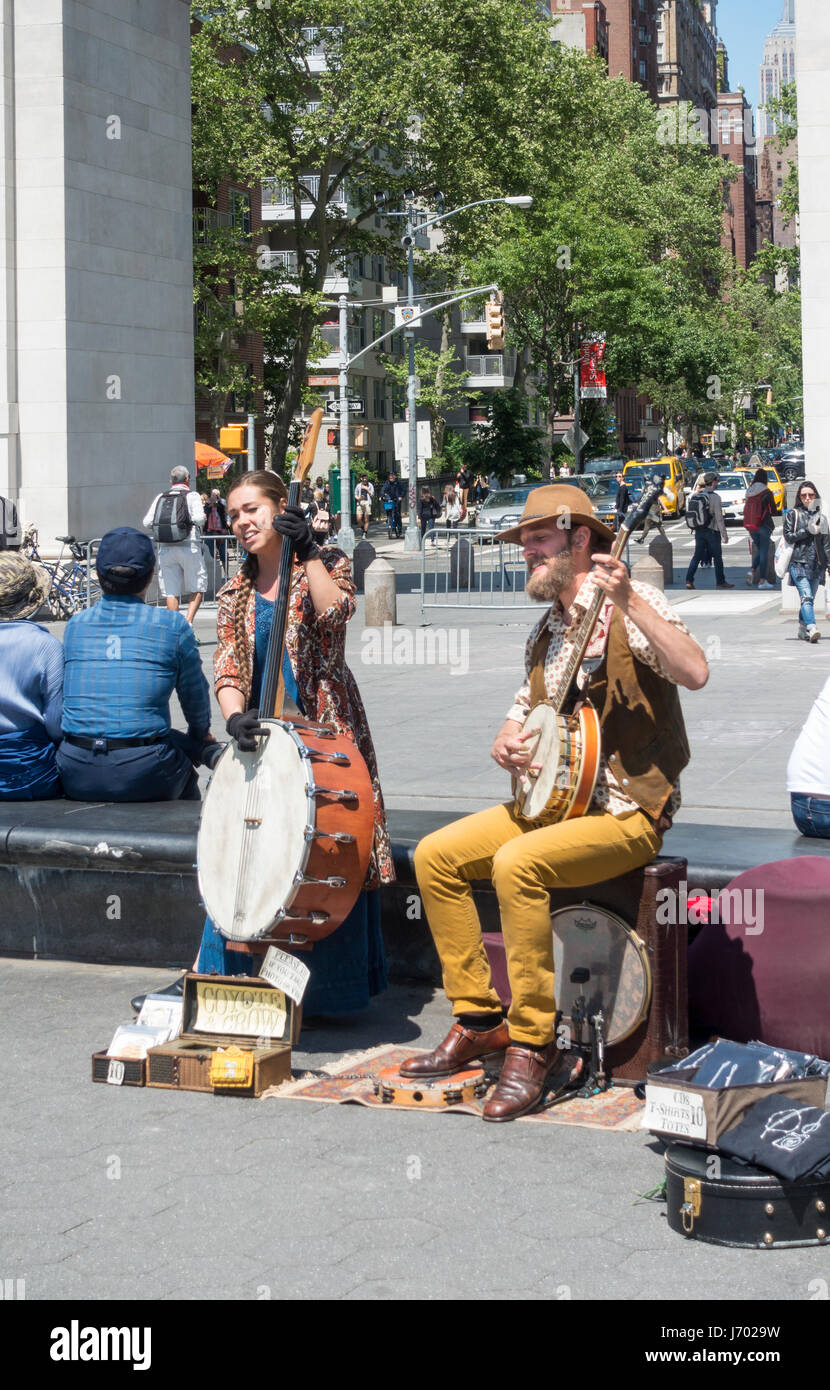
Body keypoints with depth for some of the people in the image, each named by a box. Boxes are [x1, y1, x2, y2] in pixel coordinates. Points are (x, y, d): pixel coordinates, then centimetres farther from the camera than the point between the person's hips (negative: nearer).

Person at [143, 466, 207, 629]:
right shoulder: (192, 496, 0)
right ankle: (188, 623, -10)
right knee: (197, 588, 6)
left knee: (171, 591, 6)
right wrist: (201, 521, 9)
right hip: (189, 546, -3)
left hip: (165, 548, 3)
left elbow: (147, 521, 3)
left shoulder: (160, 497, 10)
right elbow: (199, 518, -14)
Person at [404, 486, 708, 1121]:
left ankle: (533, 1042, -20)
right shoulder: (547, 629, 14)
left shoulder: (631, 604, -11)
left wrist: (629, 603, -34)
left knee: (517, 863, -32)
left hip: (626, 812, -9)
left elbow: (695, 673, -27)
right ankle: (480, 1021, 3)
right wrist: (506, 742, 3)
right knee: (435, 854, -4)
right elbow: (526, 703, 26)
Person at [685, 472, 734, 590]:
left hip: (698, 531, 5)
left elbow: (689, 513, 8)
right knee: (717, 557, 7)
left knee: (697, 556, 8)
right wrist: (724, 535, -9)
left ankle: (689, 580, -3)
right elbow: (719, 518, -14)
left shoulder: (695, 495, 4)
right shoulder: (714, 497, -14)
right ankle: (720, 582, 13)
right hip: (712, 531, -5)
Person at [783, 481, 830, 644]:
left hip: (817, 564, 4)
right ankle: (811, 628, -29)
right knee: (806, 596, -17)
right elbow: (788, 537, -2)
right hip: (799, 562, -4)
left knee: (810, 598, 4)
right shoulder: (792, 515, 7)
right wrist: (808, 531, -9)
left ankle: (802, 628, 17)